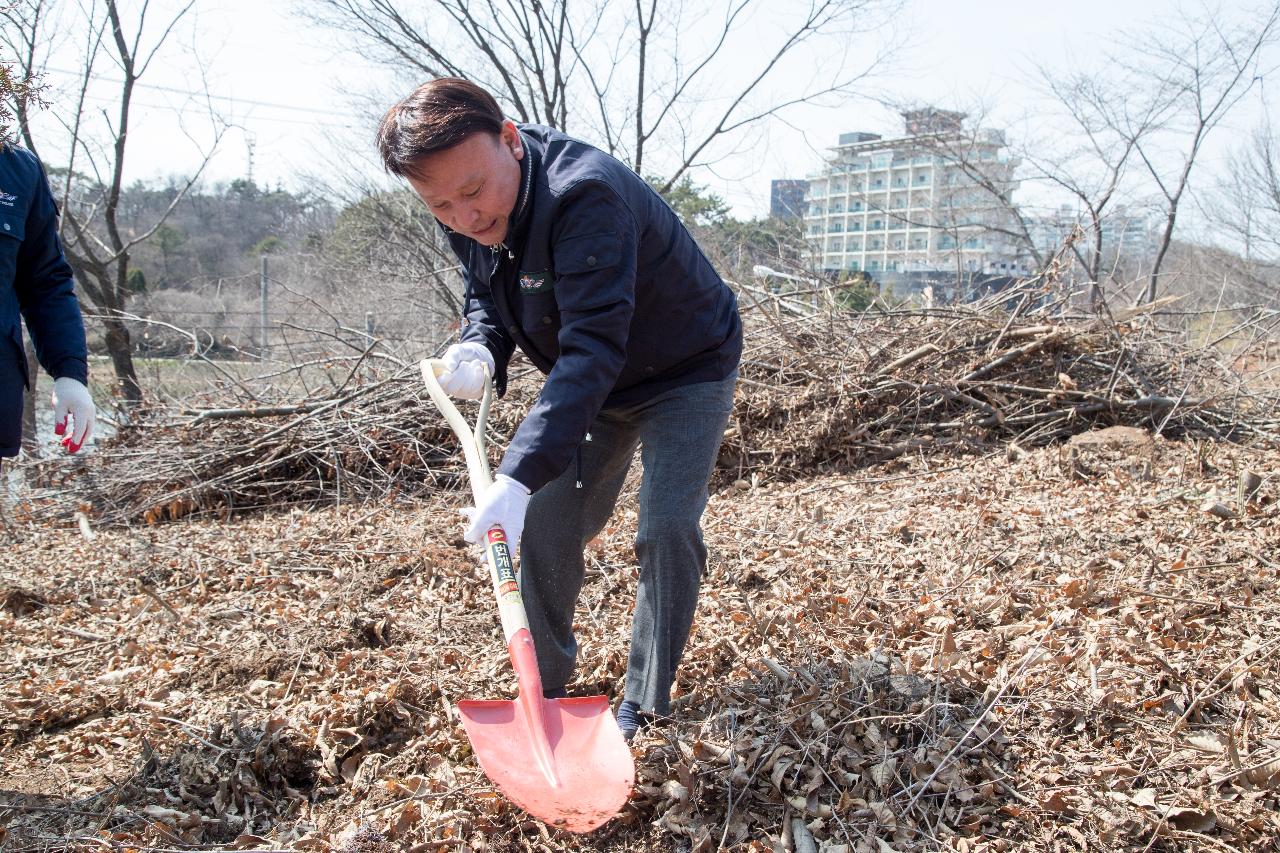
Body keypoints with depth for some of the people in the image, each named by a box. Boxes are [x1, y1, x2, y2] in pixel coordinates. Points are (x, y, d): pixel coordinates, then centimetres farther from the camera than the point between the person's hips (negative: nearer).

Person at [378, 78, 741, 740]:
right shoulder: (465, 216, -13)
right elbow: (484, 296, 5)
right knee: (545, 530, 5)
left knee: (667, 531, -16)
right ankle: (543, 689, 22)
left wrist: (518, 475, -53)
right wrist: (479, 347, -21)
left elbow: (594, 349, -46)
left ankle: (643, 708, 0)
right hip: (593, 386, 7)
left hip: (687, 371, -7)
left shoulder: (586, 195, -39)